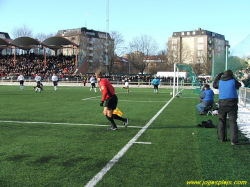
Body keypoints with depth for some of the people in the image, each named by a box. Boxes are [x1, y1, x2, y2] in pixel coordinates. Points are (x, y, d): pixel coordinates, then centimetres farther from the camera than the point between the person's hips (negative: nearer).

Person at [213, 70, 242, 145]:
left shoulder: (219, 82, 2)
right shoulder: (233, 81, -5)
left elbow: (214, 85, 23)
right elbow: (239, 85, 15)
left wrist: (218, 76, 31)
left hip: (222, 104, 3)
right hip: (232, 104, -2)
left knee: (221, 121, 15)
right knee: (233, 122, 0)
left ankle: (222, 138, 22)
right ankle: (234, 140, -4)